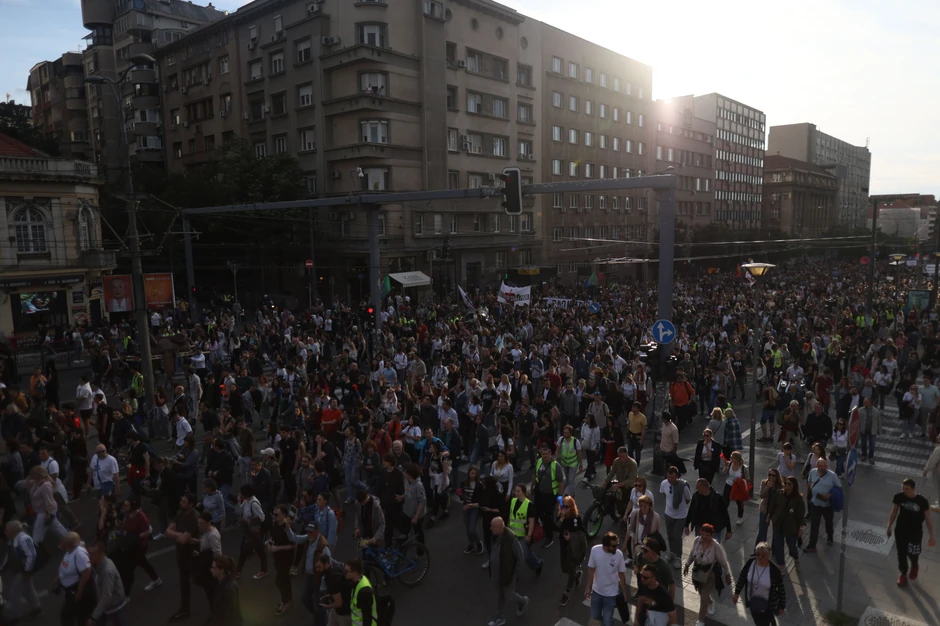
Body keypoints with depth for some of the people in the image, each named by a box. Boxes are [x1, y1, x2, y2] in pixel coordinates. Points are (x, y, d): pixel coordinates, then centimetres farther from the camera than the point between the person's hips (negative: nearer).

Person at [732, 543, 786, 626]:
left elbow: (781, 589, -13)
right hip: (752, 601, 4)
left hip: (767, 604, -4)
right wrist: (737, 593, 4)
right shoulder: (750, 562, -19)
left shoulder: (774, 570, -28)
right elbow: (742, 577, -3)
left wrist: (781, 606, -3)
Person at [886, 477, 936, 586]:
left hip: (915, 533, -2)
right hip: (900, 531, 2)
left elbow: (928, 518, -10)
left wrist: (931, 535, -5)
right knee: (901, 554, 13)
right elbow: (894, 512, 0)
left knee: (912, 553, 13)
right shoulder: (899, 497, -15)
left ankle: (915, 566, 48)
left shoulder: (922, 501, -22)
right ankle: (903, 574, 35)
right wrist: (889, 527, 7)